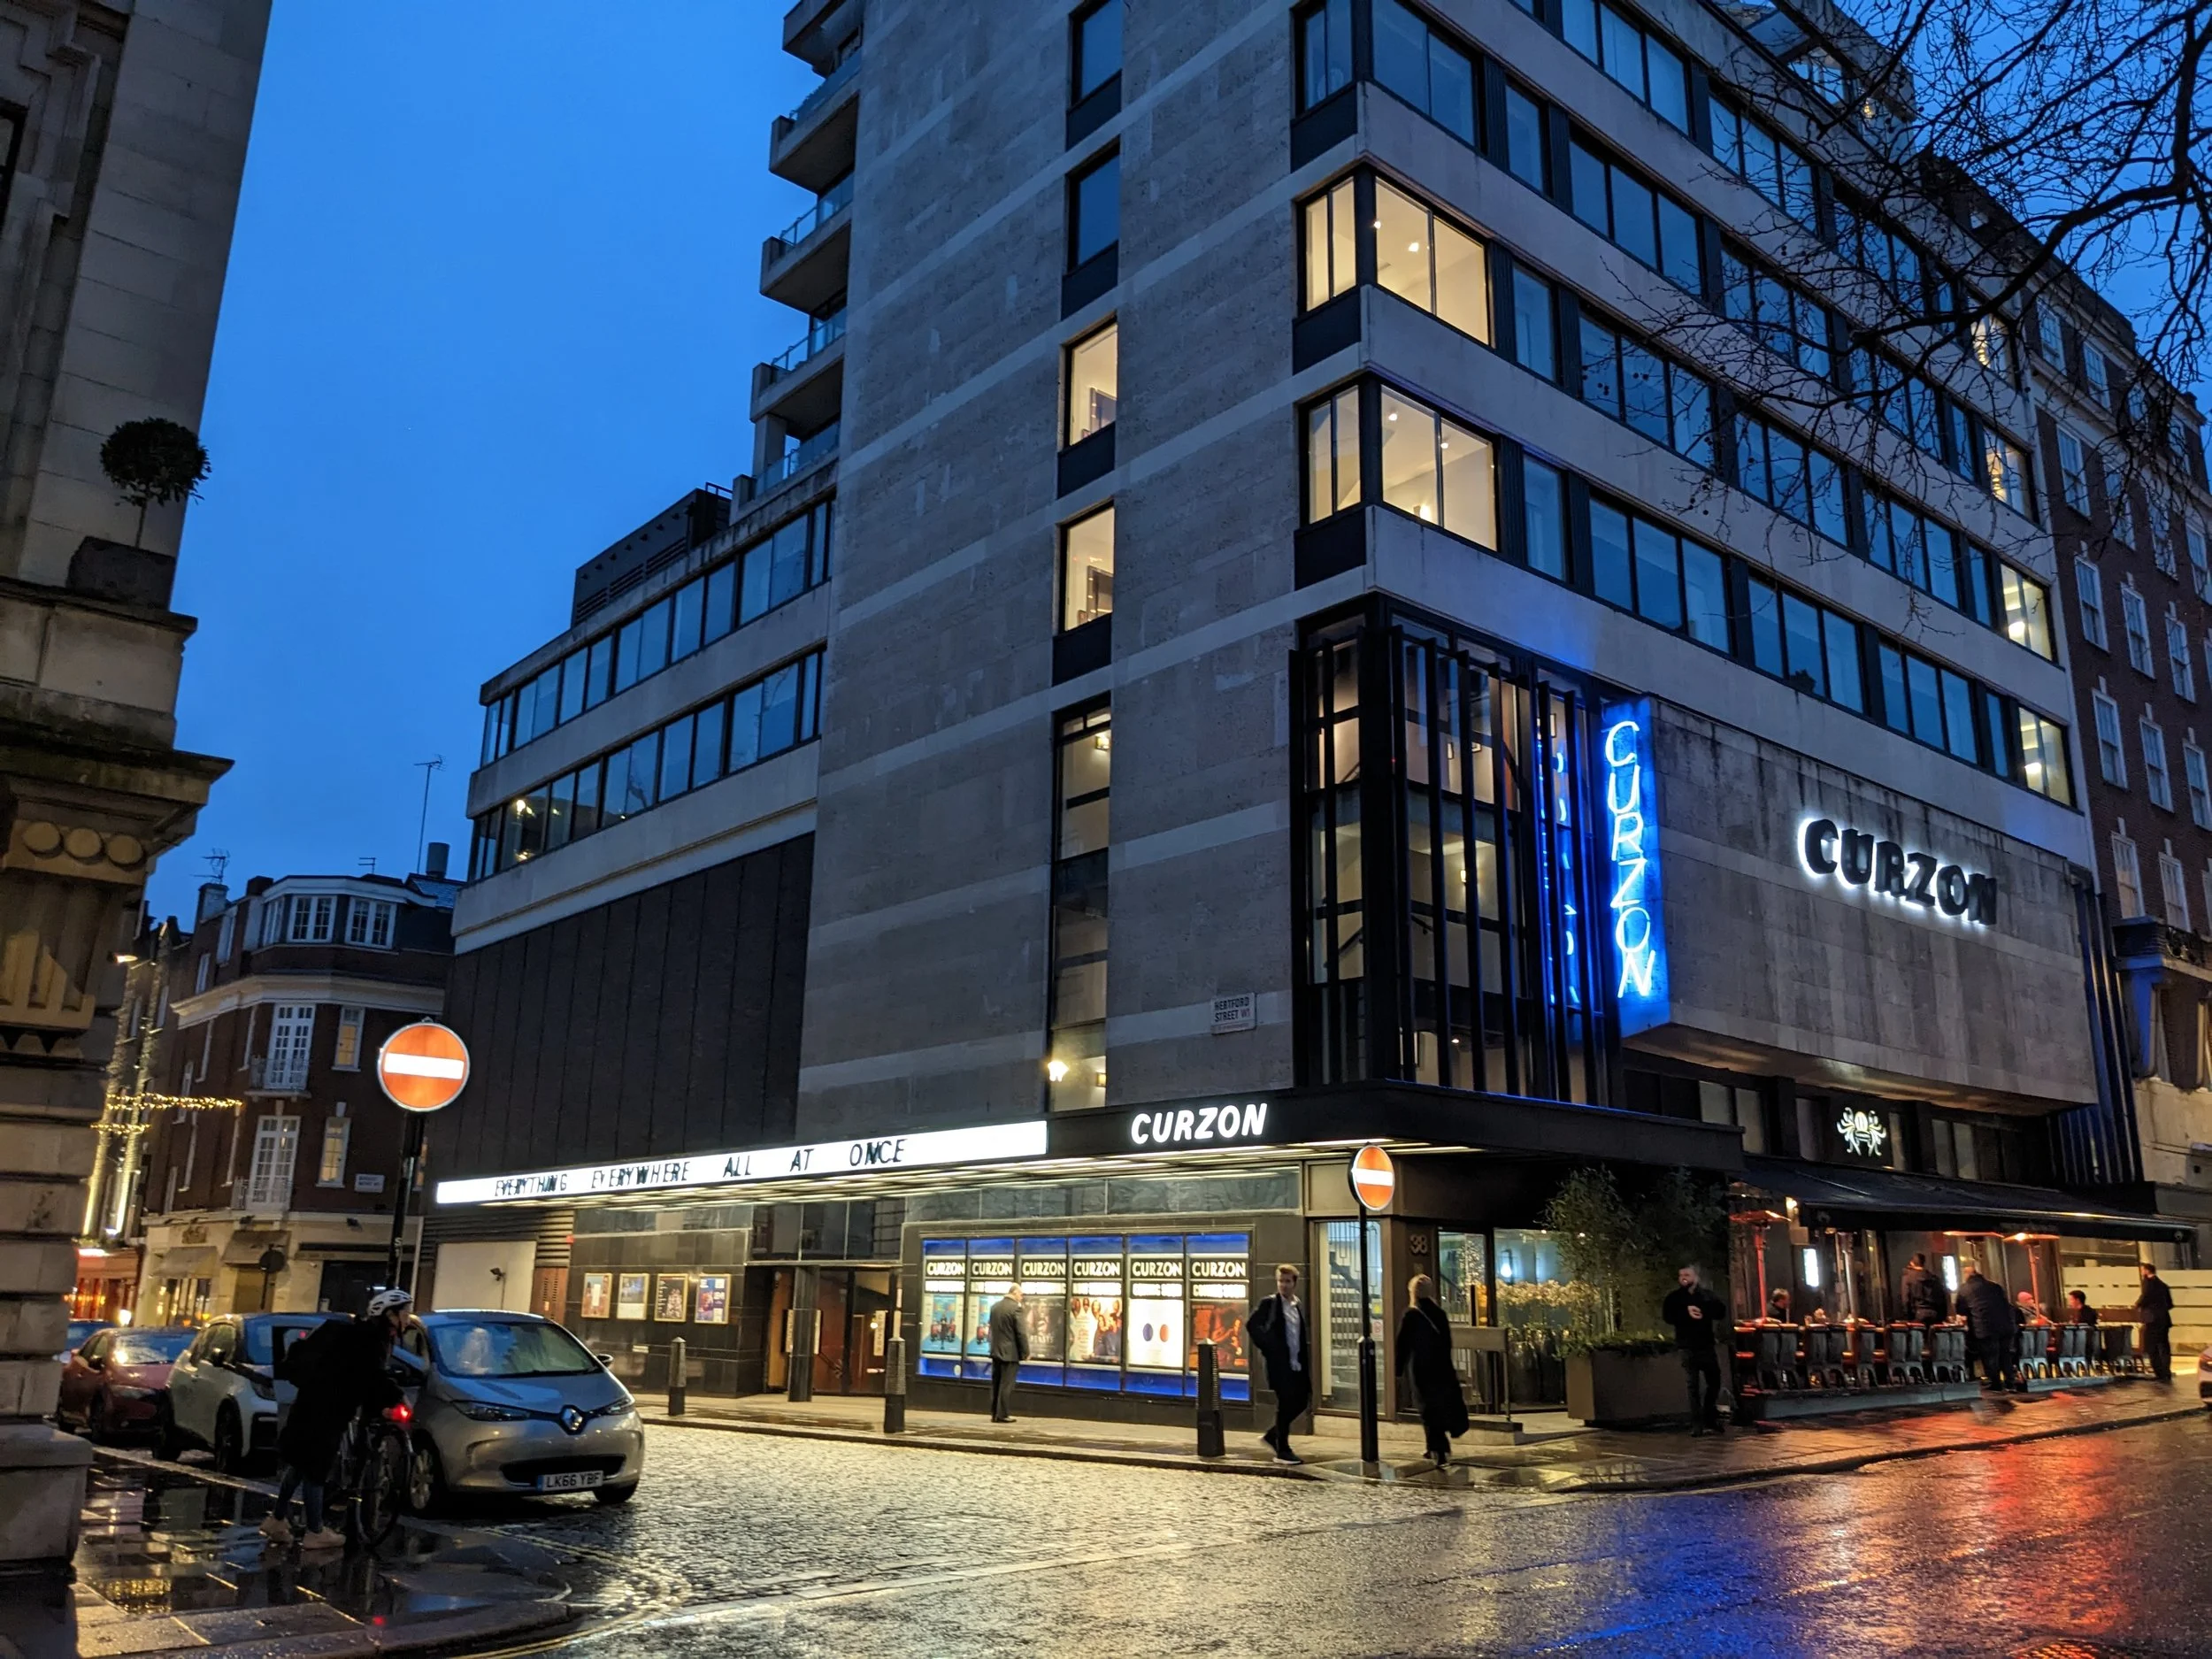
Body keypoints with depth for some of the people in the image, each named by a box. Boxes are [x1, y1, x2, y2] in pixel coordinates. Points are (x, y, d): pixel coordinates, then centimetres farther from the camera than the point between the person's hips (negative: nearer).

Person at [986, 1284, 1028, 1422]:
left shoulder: (994, 1306, 7)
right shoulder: (1015, 1308, -15)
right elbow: (1021, 1333, -14)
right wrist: (1026, 1352, -5)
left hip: (996, 1351, 7)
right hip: (1010, 1352, -7)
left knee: (996, 1384, 11)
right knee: (1007, 1385, -2)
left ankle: (995, 1414, 15)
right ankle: (1003, 1415, 0)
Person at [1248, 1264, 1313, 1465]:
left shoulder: (1299, 1305, 13)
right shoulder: (1269, 1303, -6)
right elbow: (1252, 1325, -11)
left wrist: (1306, 1359, 7)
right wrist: (1267, 1348, -12)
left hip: (1298, 1364, 6)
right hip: (1280, 1363, -6)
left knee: (1301, 1402, 7)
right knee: (1285, 1404, -5)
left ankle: (1272, 1435, 25)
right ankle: (1282, 1451, 7)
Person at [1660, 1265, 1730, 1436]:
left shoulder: (1707, 1295, 10)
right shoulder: (1674, 1297, 5)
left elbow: (1721, 1311, -4)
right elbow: (1667, 1315, -9)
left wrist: (1703, 1310, -17)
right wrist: (1686, 1312, -20)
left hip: (1707, 1345, 2)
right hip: (1688, 1347, -2)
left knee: (1714, 1382, 8)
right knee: (1694, 1386, -3)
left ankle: (1710, 1421, 23)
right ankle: (1697, 1425, -2)